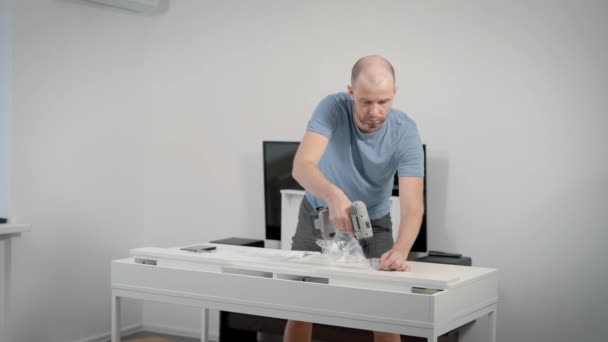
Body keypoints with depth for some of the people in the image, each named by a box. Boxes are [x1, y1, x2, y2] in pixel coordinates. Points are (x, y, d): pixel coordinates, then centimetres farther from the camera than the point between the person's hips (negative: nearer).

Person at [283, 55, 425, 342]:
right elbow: (302, 166, -41)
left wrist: (400, 250, -52)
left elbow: (412, 205, -33)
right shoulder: (333, 108, -27)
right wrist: (334, 196, -62)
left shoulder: (405, 132, -26)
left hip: (373, 224, 0)